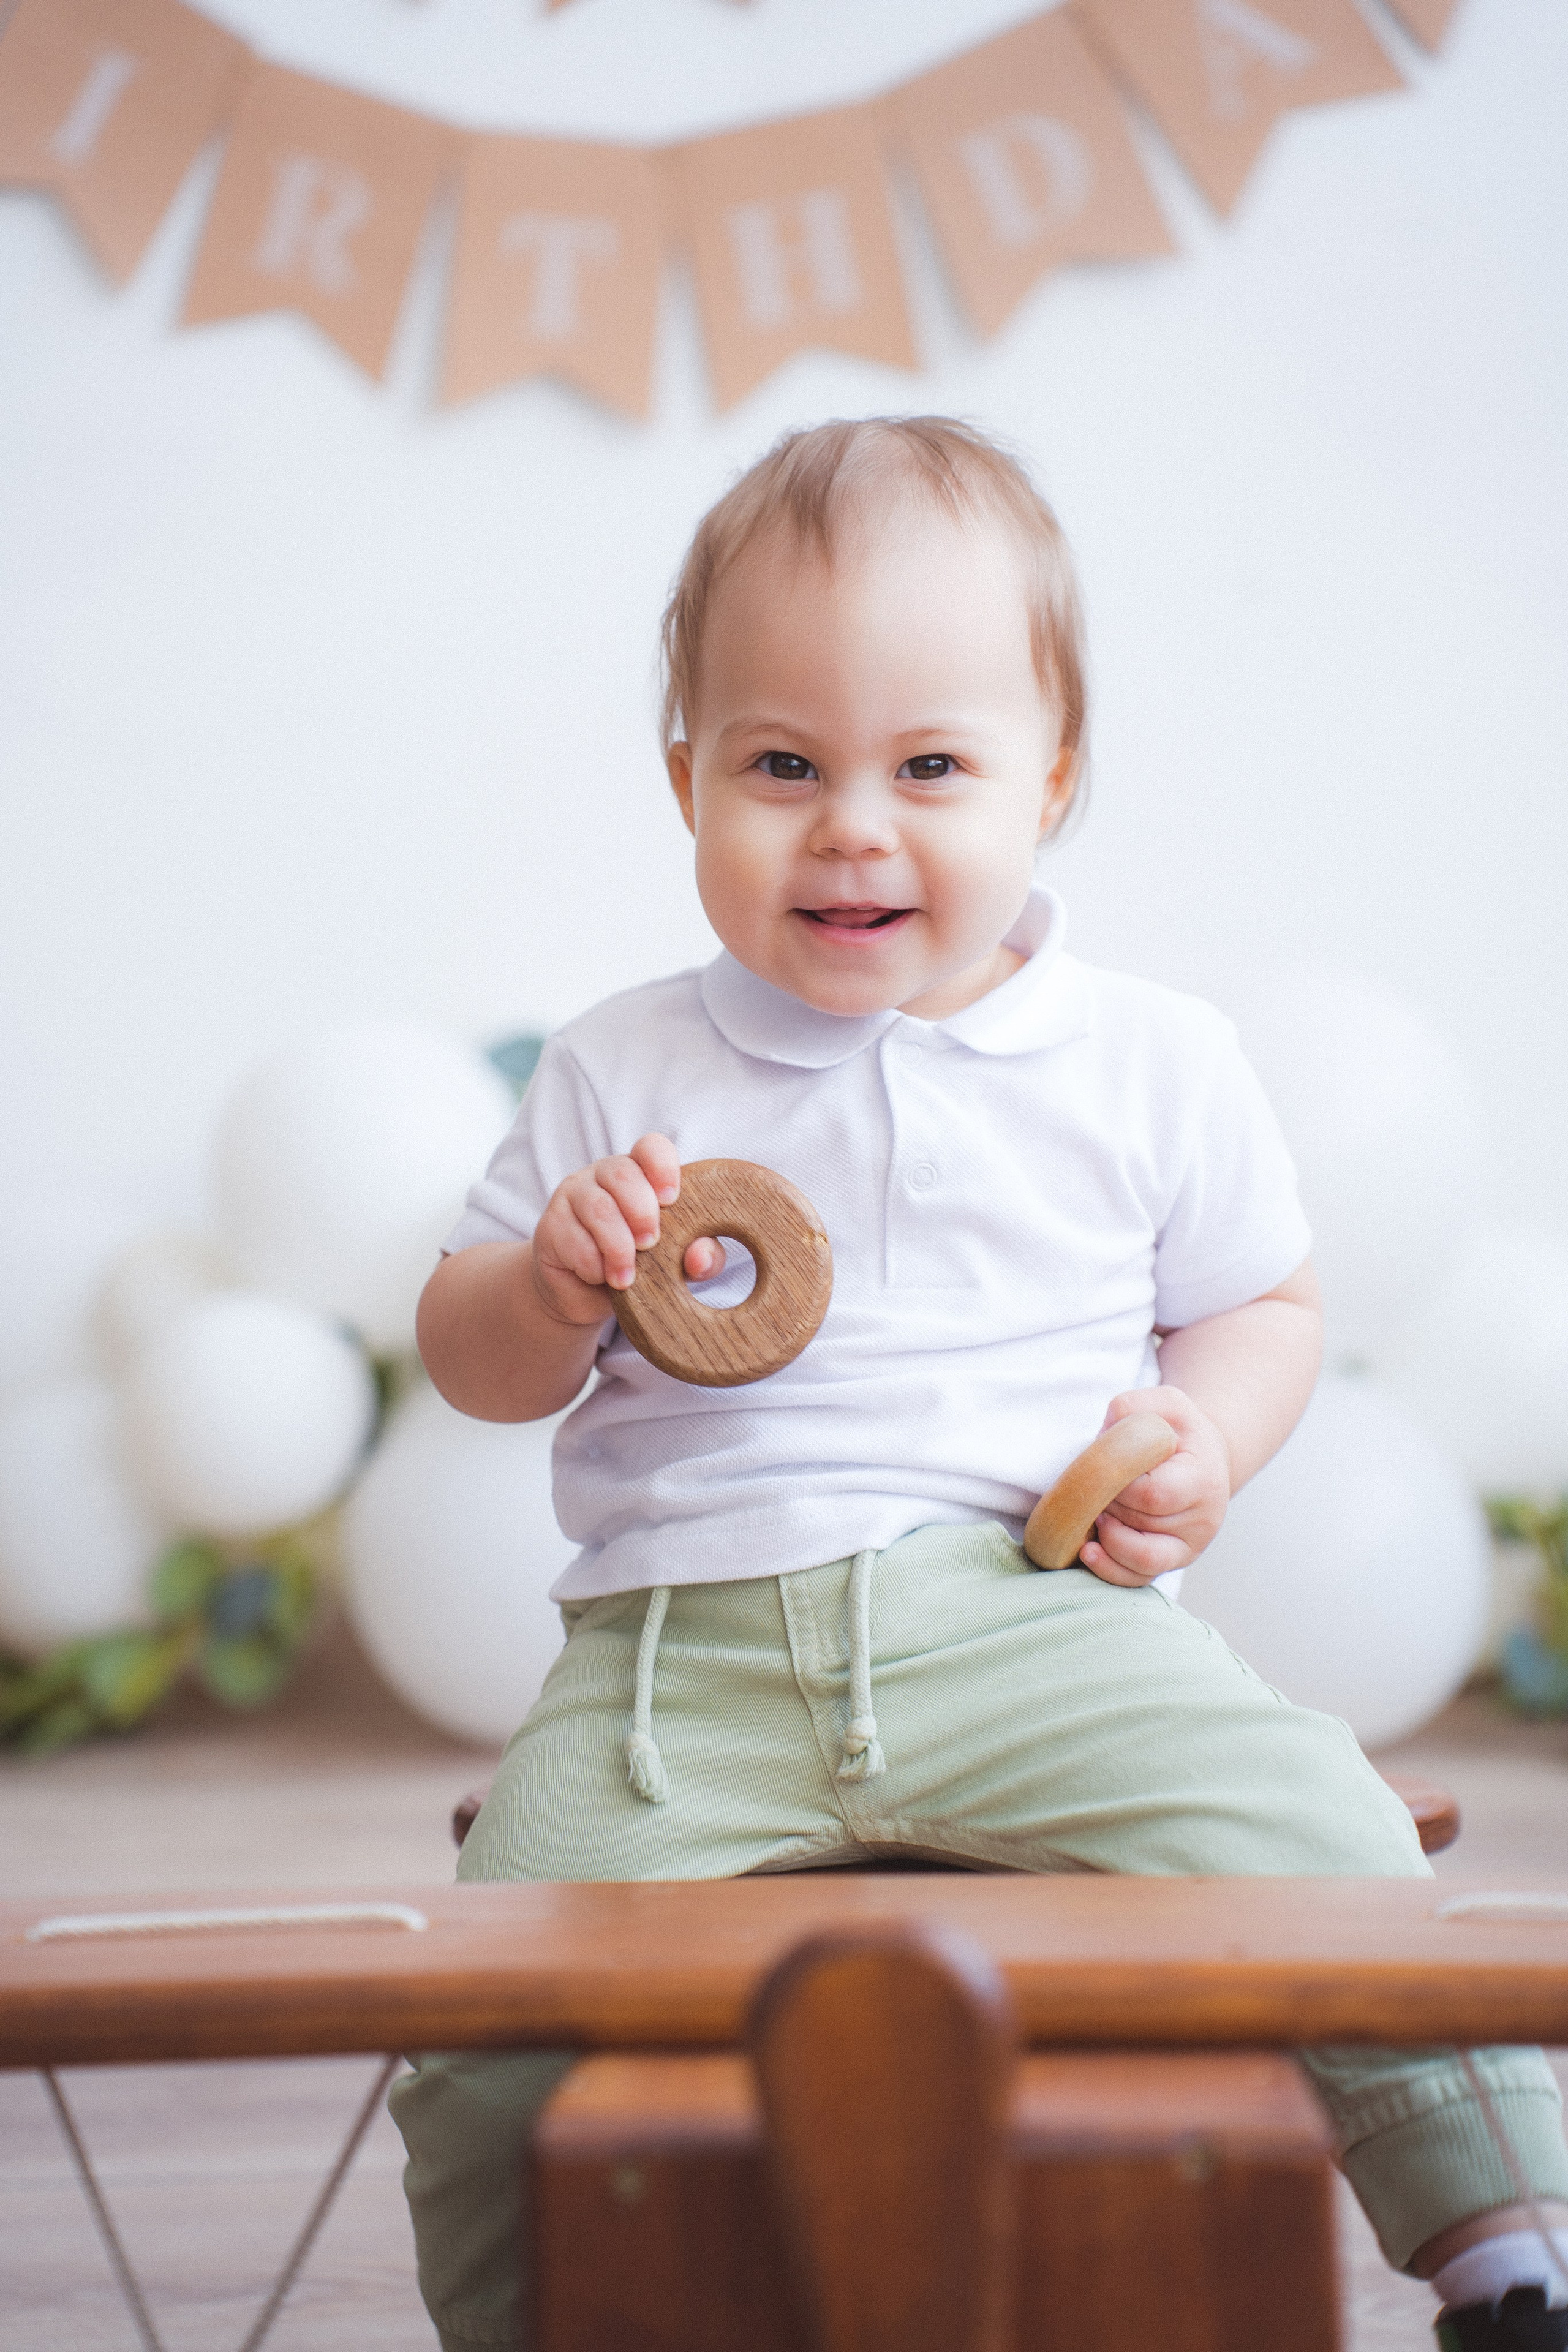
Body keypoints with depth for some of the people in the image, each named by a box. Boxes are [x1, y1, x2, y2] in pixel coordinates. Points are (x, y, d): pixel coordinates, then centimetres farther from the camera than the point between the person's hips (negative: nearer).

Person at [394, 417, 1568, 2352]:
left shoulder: (1152, 1063, 7)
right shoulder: (620, 1072, 9)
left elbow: (1263, 1299, 18)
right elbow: (469, 1362, 14)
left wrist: (1204, 1431, -4)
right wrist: (555, 1280, -9)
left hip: (1028, 1613, -1)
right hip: (683, 1645, 1)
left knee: (1322, 1844, -22)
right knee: (489, 2016, -14)